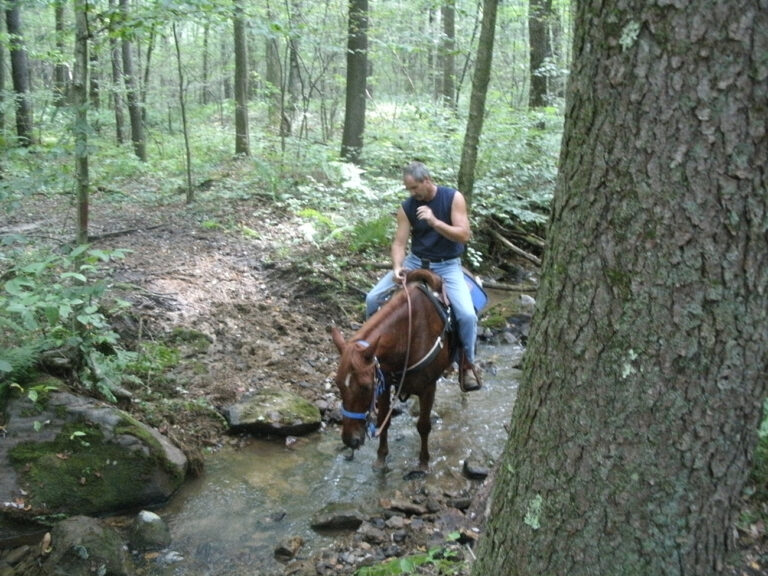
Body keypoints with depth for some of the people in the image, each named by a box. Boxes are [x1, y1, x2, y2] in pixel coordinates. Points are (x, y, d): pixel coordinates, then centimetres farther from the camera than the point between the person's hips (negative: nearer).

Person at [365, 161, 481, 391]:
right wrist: (397, 267, -27)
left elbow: (464, 235, -17)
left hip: (447, 265, -3)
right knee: (373, 298, -7)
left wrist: (434, 221, -30)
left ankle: (468, 364, 1)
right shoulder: (406, 207, -5)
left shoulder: (453, 198, -11)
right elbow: (399, 243, -7)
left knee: (467, 315, -23)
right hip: (415, 262, 3)